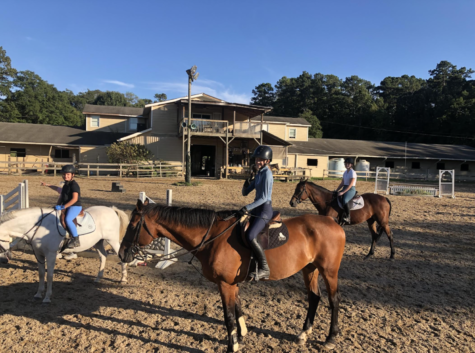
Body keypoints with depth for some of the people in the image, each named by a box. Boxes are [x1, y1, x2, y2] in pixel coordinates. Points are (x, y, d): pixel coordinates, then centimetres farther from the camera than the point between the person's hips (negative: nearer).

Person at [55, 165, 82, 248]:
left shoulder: (74, 185, -14)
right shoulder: (65, 185, 16)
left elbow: (74, 199, -23)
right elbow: (61, 197, 22)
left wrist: (63, 206, -26)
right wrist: (58, 206, 6)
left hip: (75, 207, -11)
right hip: (67, 207, 11)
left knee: (67, 219, -33)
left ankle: (76, 240, -26)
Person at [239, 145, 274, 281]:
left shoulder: (267, 174, -12)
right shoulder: (258, 174, 14)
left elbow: (264, 197, -19)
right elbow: (245, 192, 15)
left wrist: (248, 207, -22)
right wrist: (247, 183, -5)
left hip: (265, 210, -10)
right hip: (257, 209, 10)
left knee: (250, 236, -25)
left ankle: (264, 269, -17)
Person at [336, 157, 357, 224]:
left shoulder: (352, 172, -10)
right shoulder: (345, 172, 15)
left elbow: (350, 185, -17)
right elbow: (342, 183, 17)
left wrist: (343, 192, -23)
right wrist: (337, 190, 6)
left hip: (351, 189, -9)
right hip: (345, 188, 9)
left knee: (344, 200, -34)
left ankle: (348, 217, -23)